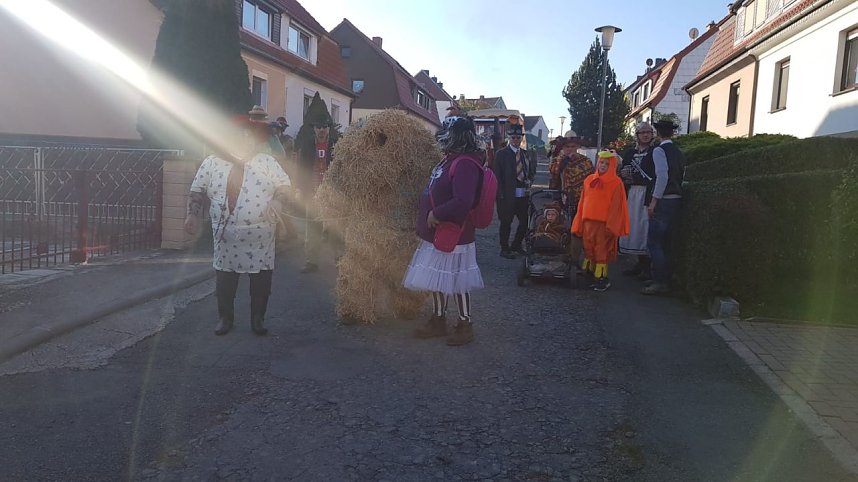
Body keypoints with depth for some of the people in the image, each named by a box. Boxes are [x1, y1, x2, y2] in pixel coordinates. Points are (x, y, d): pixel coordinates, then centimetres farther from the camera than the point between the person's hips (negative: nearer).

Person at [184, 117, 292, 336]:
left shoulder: (267, 162, 6)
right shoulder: (212, 162, 6)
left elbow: (285, 186, 5)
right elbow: (197, 192, 8)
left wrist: (277, 201, -13)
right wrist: (193, 214, -4)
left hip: (260, 237, 0)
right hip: (226, 236, 0)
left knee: (261, 280, 6)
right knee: (224, 279, 8)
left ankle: (257, 320, 21)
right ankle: (225, 318, 26)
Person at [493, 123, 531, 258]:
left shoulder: (525, 153, 13)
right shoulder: (501, 154, -4)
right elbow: (497, 176, -7)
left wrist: (529, 181, 1)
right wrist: (501, 195, -12)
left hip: (523, 195, 6)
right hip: (508, 195, -6)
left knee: (525, 221, 10)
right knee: (506, 223, 4)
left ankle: (516, 245, 29)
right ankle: (505, 249, 16)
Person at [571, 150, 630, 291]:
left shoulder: (616, 183, -3)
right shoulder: (589, 180, 11)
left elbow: (616, 206, -7)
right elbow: (582, 203, 11)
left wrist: (611, 226, -13)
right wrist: (579, 223, 8)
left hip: (604, 223, -5)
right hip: (588, 222, 5)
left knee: (601, 251, -2)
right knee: (588, 249, 10)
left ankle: (601, 278, 5)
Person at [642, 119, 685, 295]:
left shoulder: (659, 150, -9)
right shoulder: (678, 153, 16)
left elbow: (662, 176, -19)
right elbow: (682, 177, 16)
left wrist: (654, 200, -18)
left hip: (664, 201, -9)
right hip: (677, 200, 9)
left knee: (653, 242, -6)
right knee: (662, 241, 14)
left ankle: (660, 283, -8)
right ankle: (664, 280, 19)